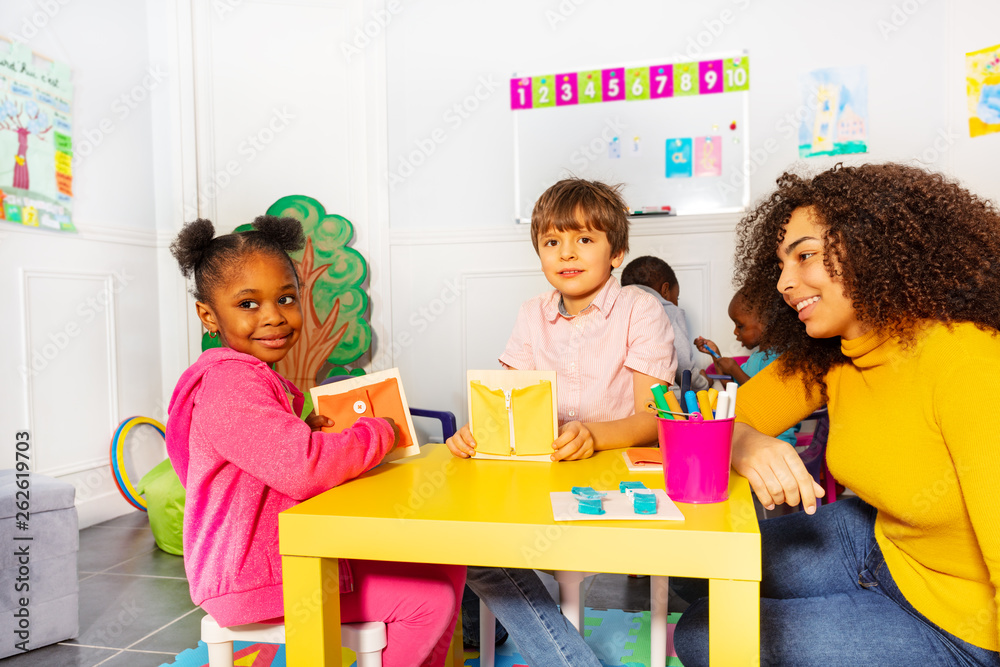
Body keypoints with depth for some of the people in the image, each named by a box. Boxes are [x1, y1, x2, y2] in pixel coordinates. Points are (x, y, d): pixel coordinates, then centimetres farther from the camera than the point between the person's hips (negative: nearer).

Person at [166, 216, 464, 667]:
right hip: (253, 579, -10)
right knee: (429, 596, -13)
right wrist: (377, 432, -16)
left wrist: (305, 434, 3)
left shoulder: (259, 378, 15)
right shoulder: (230, 383, -21)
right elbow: (303, 469, -33)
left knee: (446, 565, 8)